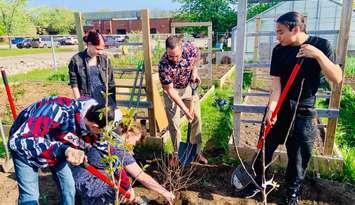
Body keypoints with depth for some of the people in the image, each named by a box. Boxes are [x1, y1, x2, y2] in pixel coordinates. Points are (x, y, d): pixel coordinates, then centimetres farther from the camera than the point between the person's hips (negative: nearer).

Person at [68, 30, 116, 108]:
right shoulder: (76, 60, -2)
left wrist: (113, 104, 6)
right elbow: (74, 84, 0)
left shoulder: (104, 59, 5)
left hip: (106, 102, 3)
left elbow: (111, 83, 8)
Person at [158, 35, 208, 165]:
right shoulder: (164, 65, -34)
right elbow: (170, 90, -26)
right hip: (172, 91, -3)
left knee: (196, 119, 6)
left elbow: (197, 56, 2)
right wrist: (185, 109, -26)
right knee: (174, 124, -1)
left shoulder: (190, 48, -26)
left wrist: (194, 71, -13)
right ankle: (176, 153, 20)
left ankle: (196, 151, 23)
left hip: (189, 87, 3)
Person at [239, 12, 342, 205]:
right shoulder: (279, 50, -4)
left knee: (299, 156, 10)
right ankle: (258, 181, 32)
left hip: (304, 111, -1)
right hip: (279, 108, 1)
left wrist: (318, 55, -25)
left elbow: (337, 78, -12)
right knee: (265, 148, 9)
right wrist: (271, 108, -25)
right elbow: (276, 83, -11)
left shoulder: (321, 45, -7)